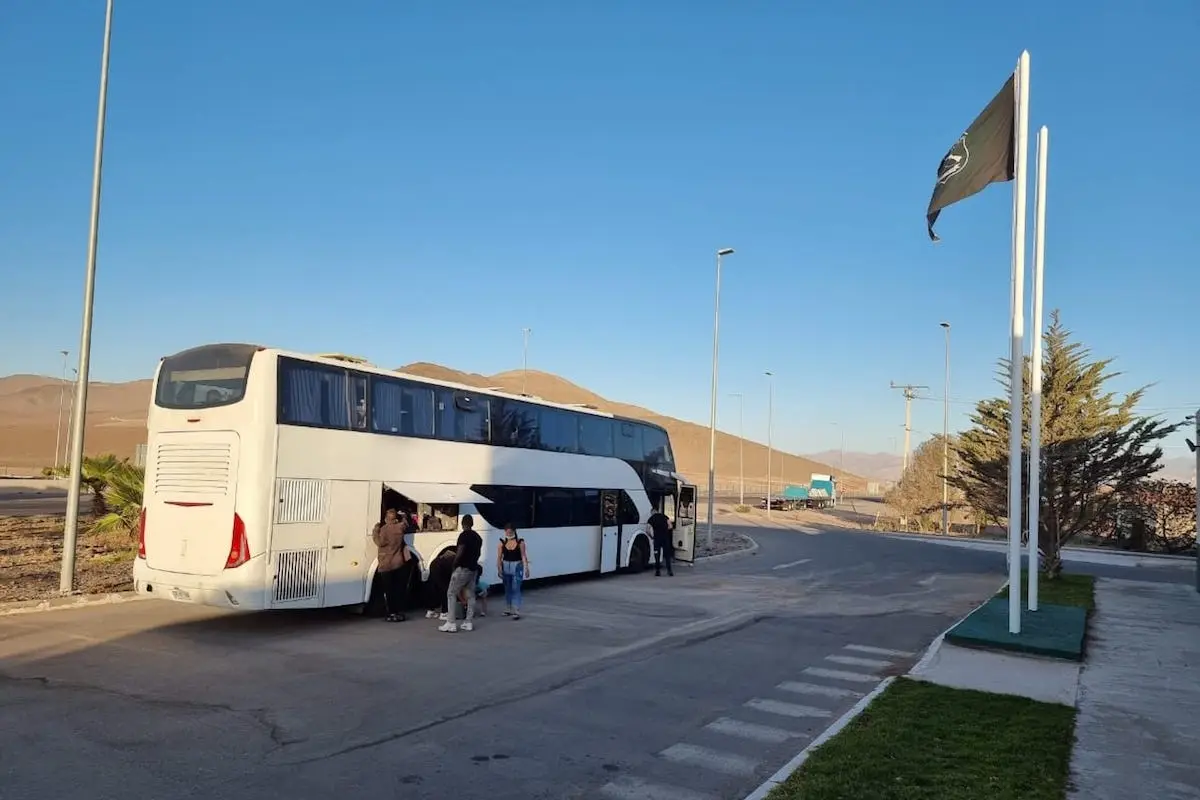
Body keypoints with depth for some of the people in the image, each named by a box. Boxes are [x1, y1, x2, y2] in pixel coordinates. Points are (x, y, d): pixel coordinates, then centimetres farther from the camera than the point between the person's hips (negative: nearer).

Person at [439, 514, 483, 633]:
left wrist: (454, 563, -7)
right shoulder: (478, 537, 12)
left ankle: (451, 624, -7)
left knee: (451, 594, -3)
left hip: (462, 568, -8)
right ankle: (469, 623, 10)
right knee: (470, 595, 10)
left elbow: (460, 552, -20)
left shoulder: (464, 535, -14)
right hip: (473, 569, 8)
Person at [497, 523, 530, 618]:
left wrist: (526, 568, -9)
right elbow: (499, 557, 0)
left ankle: (516, 612, -10)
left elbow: (523, 556, -6)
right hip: (505, 566, 4)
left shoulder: (520, 542, -6)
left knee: (516, 589, -8)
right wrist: (499, 569, -7)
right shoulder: (502, 542, 1)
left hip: (517, 566, -4)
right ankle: (508, 610, 26)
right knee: (507, 589, 14)